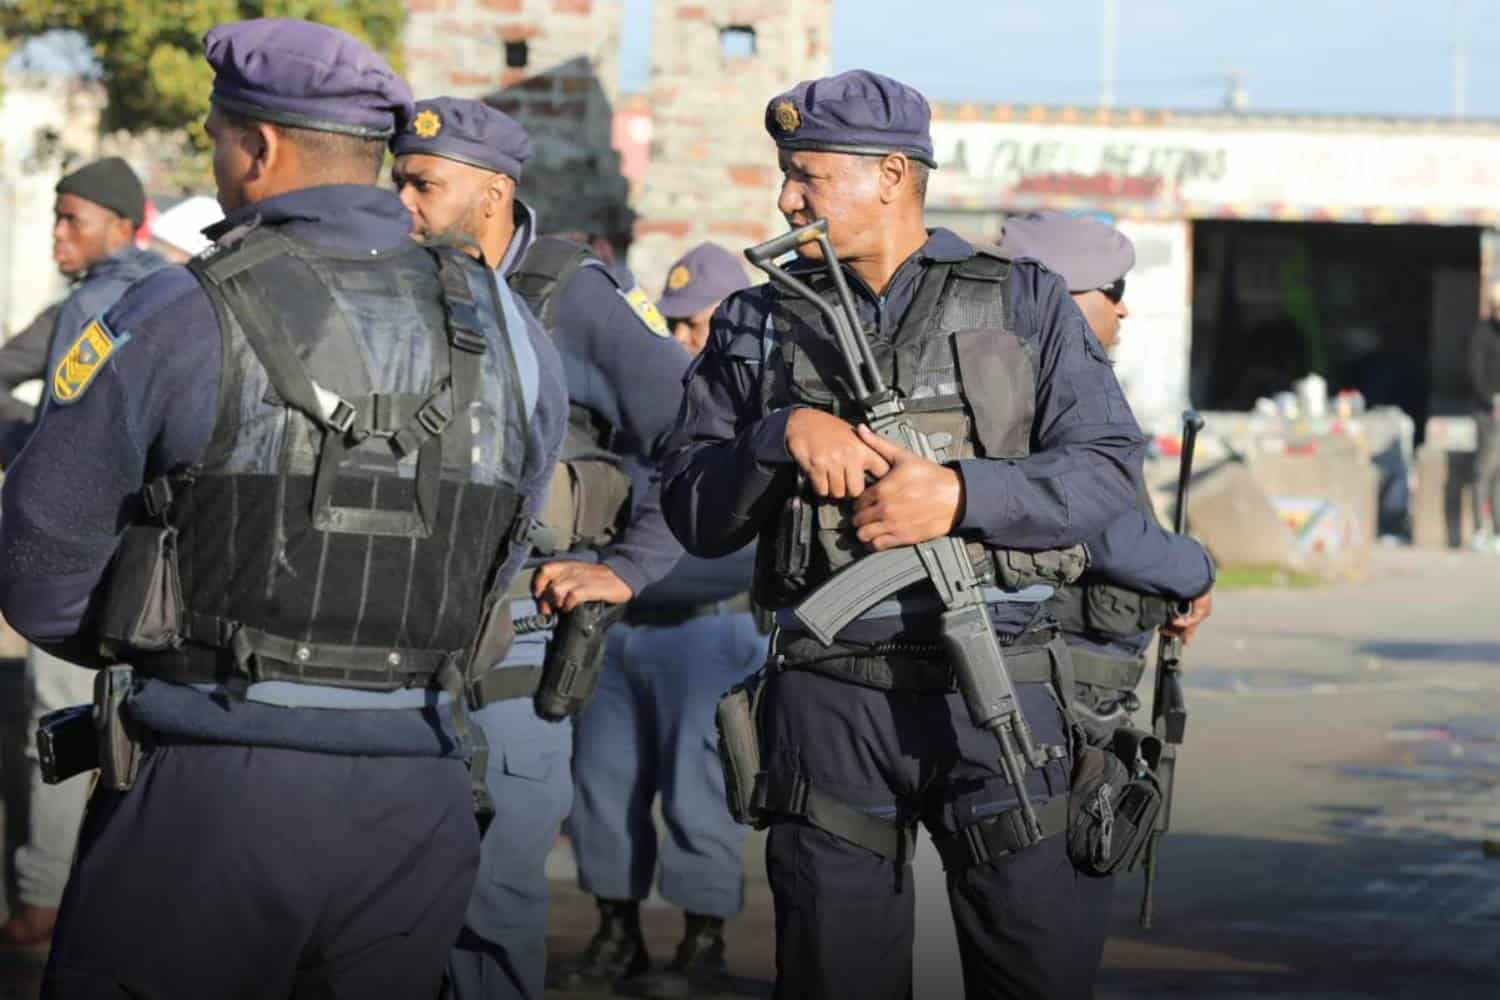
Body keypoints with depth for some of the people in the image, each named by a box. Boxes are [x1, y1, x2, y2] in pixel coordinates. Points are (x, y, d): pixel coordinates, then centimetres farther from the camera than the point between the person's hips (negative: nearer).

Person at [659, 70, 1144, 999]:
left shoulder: (1025, 302, 6)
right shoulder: (760, 325, 11)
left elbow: (1107, 472, -2)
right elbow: (696, 513, 6)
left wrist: (962, 494, -16)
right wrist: (782, 434, -12)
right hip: (830, 701, 2)